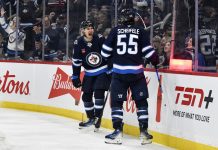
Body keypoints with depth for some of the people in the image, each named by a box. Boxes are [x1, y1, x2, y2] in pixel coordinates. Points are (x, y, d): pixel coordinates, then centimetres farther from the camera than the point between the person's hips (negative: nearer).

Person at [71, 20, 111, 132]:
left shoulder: (100, 39, -15)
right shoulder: (78, 43, -7)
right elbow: (76, 61, 0)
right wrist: (75, 77, 2)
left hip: (103, 71, -4)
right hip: (89, 73, 4)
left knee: (98, 93, -16)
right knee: (86, 95, 5)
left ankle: (98, 118, -5)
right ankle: (91, 118, 22)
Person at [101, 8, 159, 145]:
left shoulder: (115, 31, 4)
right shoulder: (141, 32, 2)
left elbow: (106, 51, 7)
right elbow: (148, 50, 0)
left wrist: (107, 62, 26)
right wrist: (156, 62, 17)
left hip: (119, 72, 0)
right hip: (136, 72, 0)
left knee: (116, 101, 7)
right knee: (141, 101, 10)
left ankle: (118, 132, -1)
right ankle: (144, 133, 7)